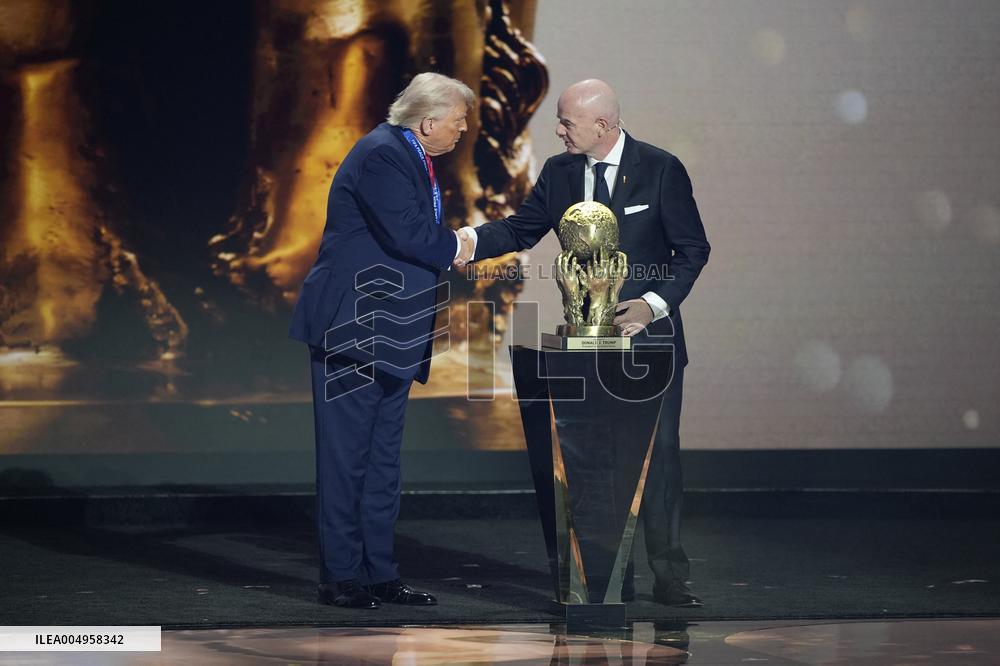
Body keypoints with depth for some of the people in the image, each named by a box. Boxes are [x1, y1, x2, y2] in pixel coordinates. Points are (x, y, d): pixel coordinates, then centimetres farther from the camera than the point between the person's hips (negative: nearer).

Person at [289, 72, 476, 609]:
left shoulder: (415, 160, 17)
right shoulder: (380, 155, -15)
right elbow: (406, 234, -24)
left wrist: (456, 245, -1)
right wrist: (456, 245, -8)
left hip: (392, 336, 10)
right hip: (354, 330, -10)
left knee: (383, 458, 12)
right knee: (346, 457, -4)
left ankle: (380, 573, 17)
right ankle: (340, 576, 1)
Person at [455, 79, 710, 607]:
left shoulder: (660, 169, -7)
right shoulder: (559, 172, 4)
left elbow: (693, 249, -5)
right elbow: (521, 228, 13)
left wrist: (655, 304, -17)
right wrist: (473, 240, -6)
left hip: (650, 335, -4)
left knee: (658, 453, -1)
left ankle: (669, 576, 6)